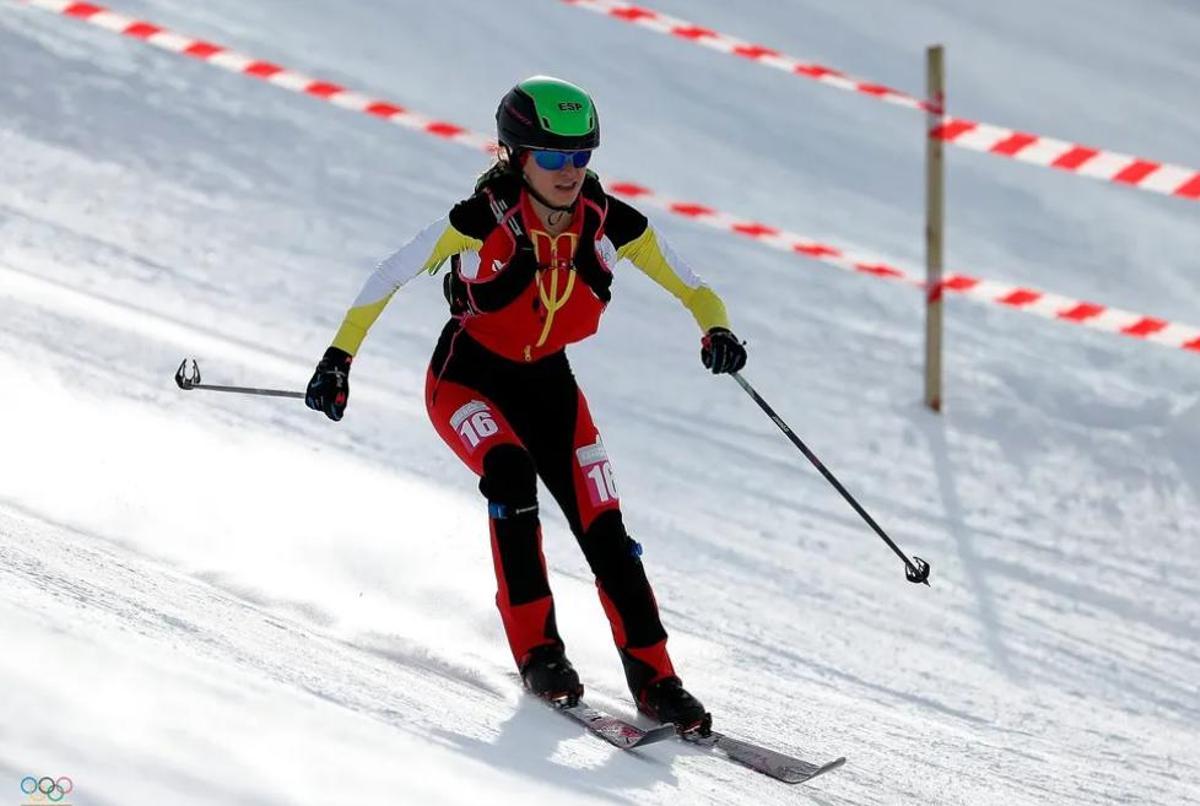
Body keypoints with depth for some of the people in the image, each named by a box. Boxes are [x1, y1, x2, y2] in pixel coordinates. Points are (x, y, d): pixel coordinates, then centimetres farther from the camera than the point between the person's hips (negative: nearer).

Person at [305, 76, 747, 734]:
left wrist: (716, 333, -29)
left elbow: (693, 290, -8)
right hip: (467, 378, -3)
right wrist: (338, 359, -21)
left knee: (604, 532, -6)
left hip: (548, 383, 3)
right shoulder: (482, 222, -26)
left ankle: (654, 680, 5)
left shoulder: (611, 224, -17)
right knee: (510, 469, -32)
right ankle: (535, 648, -23)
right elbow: (388, 278, -16)